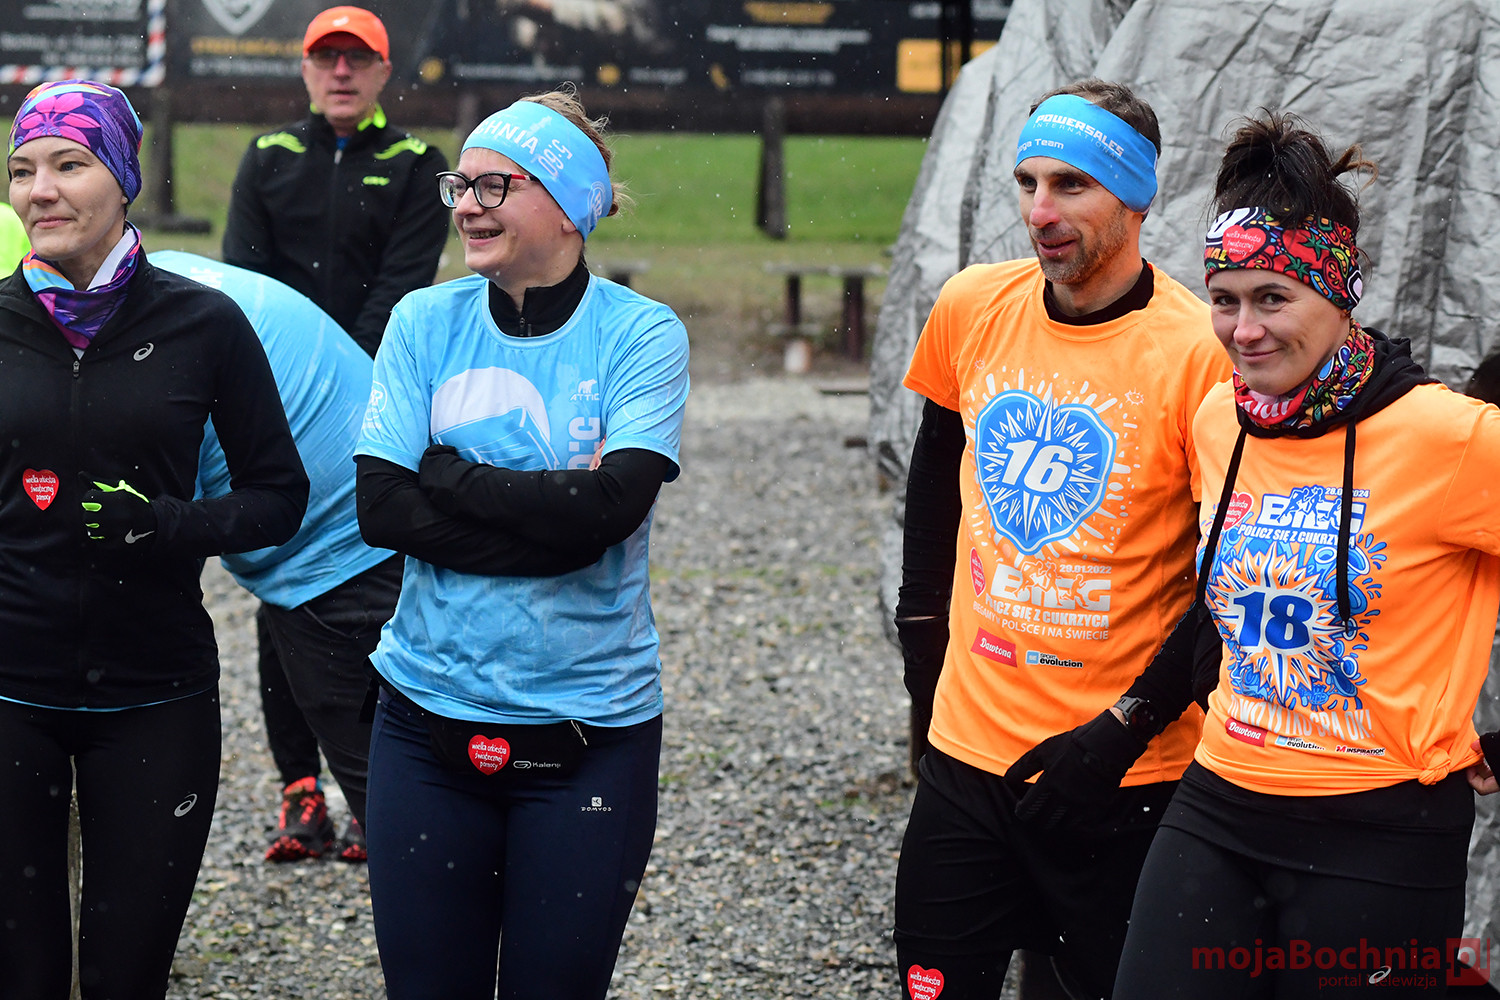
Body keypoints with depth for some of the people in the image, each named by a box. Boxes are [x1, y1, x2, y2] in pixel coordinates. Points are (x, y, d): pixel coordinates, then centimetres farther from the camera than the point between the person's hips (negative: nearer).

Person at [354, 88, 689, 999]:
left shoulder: (643, 335, -4)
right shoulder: (425, 322, 3)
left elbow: (611, 506, -18)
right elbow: (382, 508, -7)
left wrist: (444, 471, -11)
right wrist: (545, 512, -14)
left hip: (589, 735, -2)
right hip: (431, 718, 2)